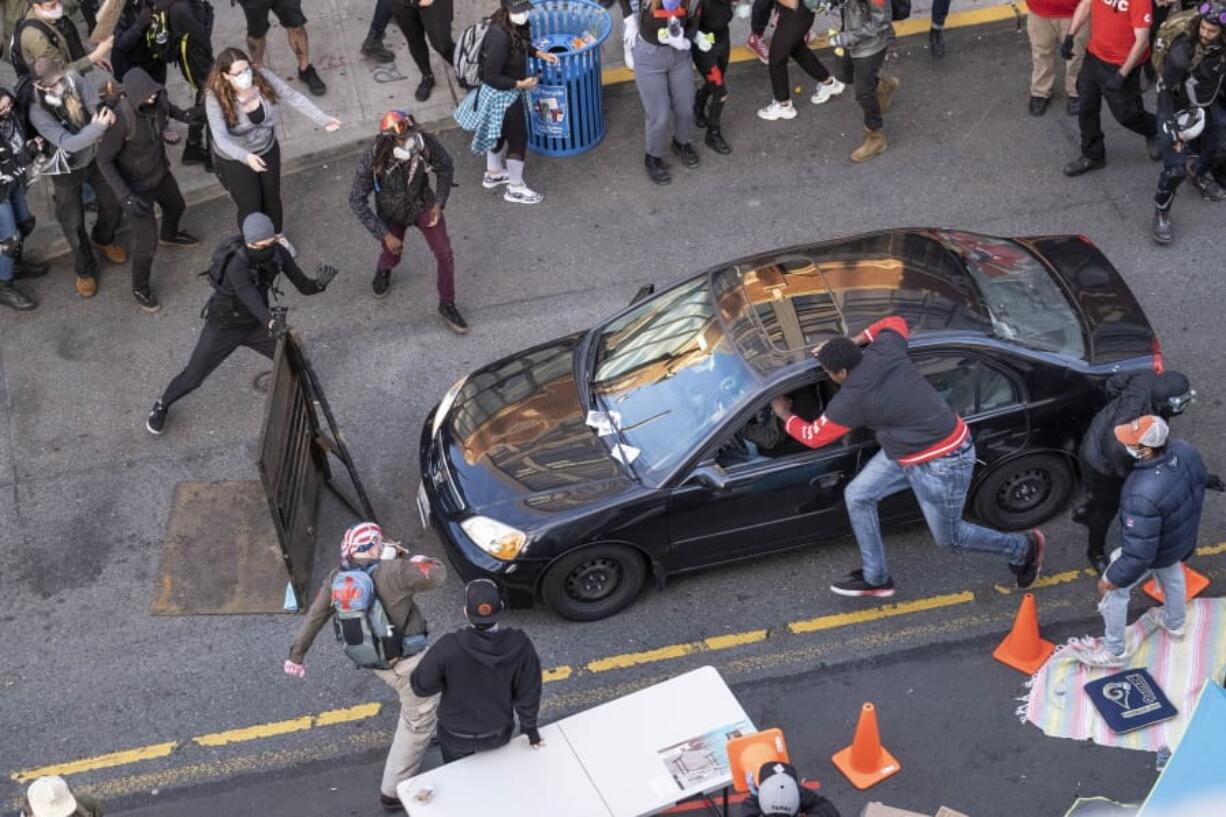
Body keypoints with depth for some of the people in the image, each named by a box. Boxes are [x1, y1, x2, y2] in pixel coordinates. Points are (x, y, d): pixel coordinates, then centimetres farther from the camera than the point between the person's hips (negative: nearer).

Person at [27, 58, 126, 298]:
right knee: (73, 222, 6)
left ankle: (103, 239, 51)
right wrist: (99, 126, -50)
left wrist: (104, 111, -47)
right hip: (67, 170, -4)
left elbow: (94, 104, -23)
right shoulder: (38, 112, -32)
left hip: (95, 157, 4)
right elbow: (69, 143, -38)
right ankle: (85, 269, 31)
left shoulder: (75, 80, -21)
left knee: (113, 202, 18)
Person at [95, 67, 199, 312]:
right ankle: (140, 289, 28)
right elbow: (104, 160, -27)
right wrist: (125, 196, -32)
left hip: (160, 172, 7)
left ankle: (169, 236, 69)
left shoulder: (157, 98, -20)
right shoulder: (121, 119, -37)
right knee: (146, 241, 1)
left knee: (176, 206, 33)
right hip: (137, 185, -7)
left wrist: (181, 114, -10)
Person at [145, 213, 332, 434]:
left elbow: (304, 287, -19)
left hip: (256, 323, 5)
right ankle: (161, 406, 39)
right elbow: (251, 298, -57)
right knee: (192, 377, 9)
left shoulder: (278, 253, -22)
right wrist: (273, 323, -75)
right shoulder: (238, 264, -41)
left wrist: (321, 282, -42)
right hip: (223, 327, -5)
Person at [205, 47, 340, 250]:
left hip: (268, 149, 4)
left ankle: (278, 237, 54)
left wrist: (323, 120, -28)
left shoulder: (263, 77, -23)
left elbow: (293, 98, -18)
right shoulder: (216, 99, -32)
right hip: (236, 159, -4)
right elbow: (221, 139, -38)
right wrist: (246, 157, -55)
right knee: (250, 207, 12)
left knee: (272, 197, 25)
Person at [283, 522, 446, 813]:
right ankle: (392, 791, 16)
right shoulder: (392, 572, -24)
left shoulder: (338, 577, -4)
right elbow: (437, 575, -13)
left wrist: (297, 653, 14)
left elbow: (314, 616, 4)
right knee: (419, 721, 9)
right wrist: (406, 558, -1)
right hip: (406, 662, -7)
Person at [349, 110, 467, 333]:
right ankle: (383, 271, 57)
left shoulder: (426, 143, -31)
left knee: (444, 254, -4)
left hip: (422, 204, 1)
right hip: (391, 212, -1)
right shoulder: (372, 160, -35)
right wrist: (384, 235, -24)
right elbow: (357, 201, -24)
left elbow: (445, 168, -7)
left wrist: (439, 202, -14)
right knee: (392, 257, 16)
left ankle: (447, 306, 19)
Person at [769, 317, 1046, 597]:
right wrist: (852, 341, 8)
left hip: (942, 462, -10)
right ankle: (876, 578, 20)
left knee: (949, 538, 11)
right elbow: (896, 322, 17)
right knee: (857, 495, 7)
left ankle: (1024, 547, 33)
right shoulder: (884, 349, -9)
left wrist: (785, 415, 8)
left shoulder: (852, 399, -26)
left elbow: (814, 437, -10)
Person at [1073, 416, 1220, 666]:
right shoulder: (1185, 450, -26)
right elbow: (1201, 479, 0)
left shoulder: (1143, 496, -47)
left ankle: (1114, 651, 41)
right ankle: (1175, 624, 64)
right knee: (1172, 575, 36)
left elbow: (1139, 553, -37)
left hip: (1154, 552, -7)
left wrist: (1113, 579, -22)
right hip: (1181, 538, 7)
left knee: (1113, 591, 20)